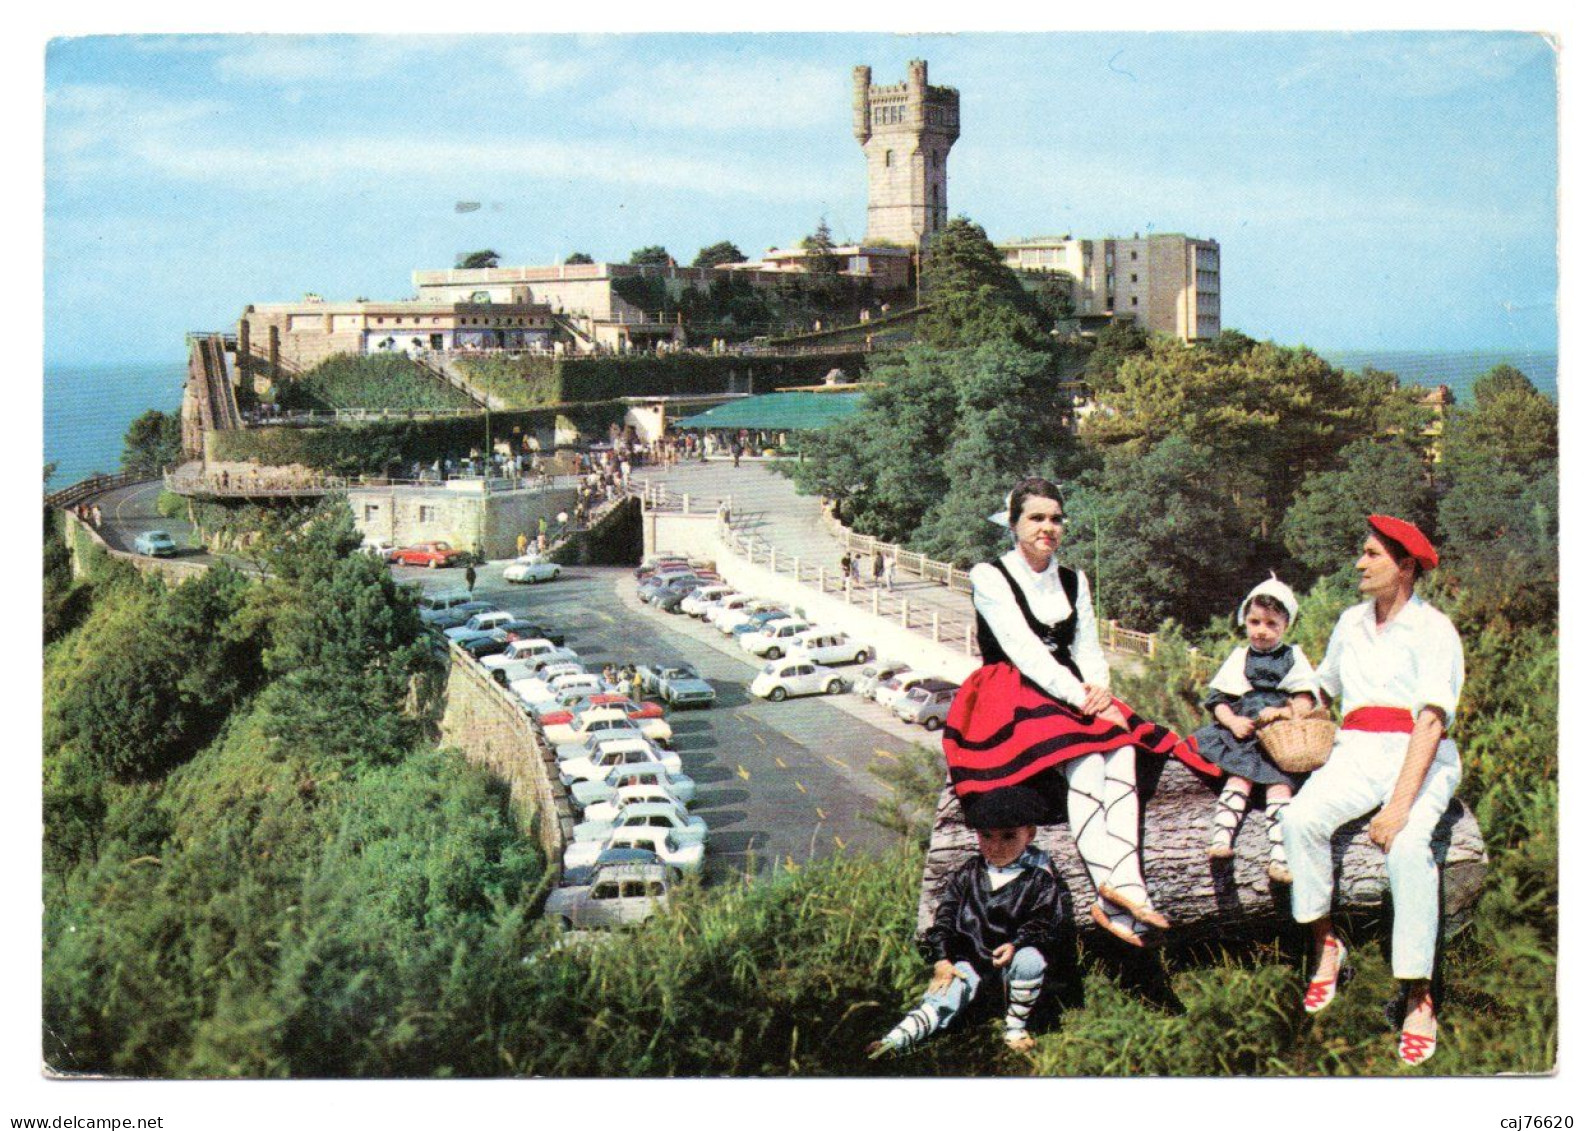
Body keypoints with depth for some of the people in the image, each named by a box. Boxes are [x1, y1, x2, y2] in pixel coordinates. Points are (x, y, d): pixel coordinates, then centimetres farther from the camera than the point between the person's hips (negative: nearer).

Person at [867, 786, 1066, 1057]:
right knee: (944, 996, -18)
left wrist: (1015, 945, -26)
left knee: (1029, 960, -33)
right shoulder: (966, 876, 4)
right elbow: (944, 917, 6)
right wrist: (942, 960, -5)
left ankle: (1016, 1026, -14)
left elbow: (1044, 923, -7)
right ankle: (896, 1040, -32)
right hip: (969, 958, 2)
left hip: (1013, 955, -2)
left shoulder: (1039, 879, -4)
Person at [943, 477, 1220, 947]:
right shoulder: (990, 577, -1)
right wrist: (1080, 699, -21)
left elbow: (1088, 647, 12)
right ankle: (1122, 894, -44)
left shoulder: (1074, 581, 19)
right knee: (1085, 760, -33)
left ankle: (1121, 889, -42)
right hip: (1008, 701, -5)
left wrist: (1099, 687, -12)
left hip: (1077, 699, 5)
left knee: (1121, 752, -28)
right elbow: (1023, 649, -12)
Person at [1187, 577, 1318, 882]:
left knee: (1280, 783, -23)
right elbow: (1218, 700, 10)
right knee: (1240, 777, -25)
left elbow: (1305, 702, 4)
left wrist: (1282, 713, -15)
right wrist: (1233, 721, -10)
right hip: (1243, 736, 1)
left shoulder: (1293, 658, 12)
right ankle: (1221, 839, -38)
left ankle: (1280, 857, -32)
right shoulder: (1239, 658, 15)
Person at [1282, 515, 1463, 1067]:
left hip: (1421, 759, -5)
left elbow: (1432, 719, -15)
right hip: (1357, 751, 5)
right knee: (1301, 817, -28)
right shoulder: (1351, 623, 17)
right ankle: (1325, 943, -13)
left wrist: (1400, 803, -25)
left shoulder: (1433, 630, -3)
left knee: (1407, 845, -35)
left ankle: (1417, 997, -30)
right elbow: (1324, 684, 37)